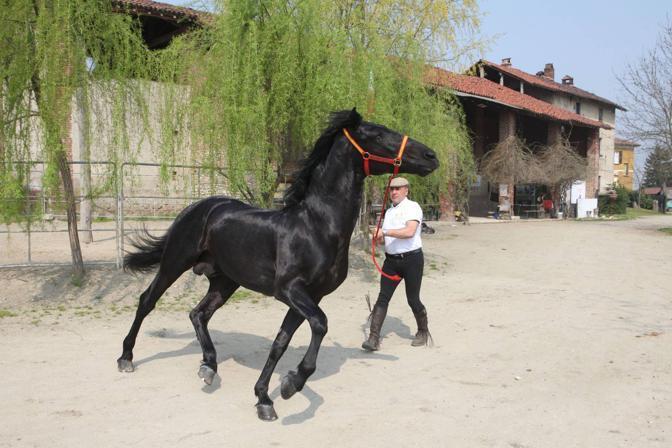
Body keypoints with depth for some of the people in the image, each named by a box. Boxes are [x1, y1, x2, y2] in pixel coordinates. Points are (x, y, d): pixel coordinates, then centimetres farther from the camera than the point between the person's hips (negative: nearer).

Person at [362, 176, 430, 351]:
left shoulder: (413, 207, -7)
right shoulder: (389, 211, 16)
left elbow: (409, 232, -23)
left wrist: (385, 232, -22)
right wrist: (379, 239, 2)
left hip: (412, 259, -6)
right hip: (391, 260, 6)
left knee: (413, 299, 5)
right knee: (383, 297, -5)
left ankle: (423, 332, 29)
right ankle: (374, 338, -8)